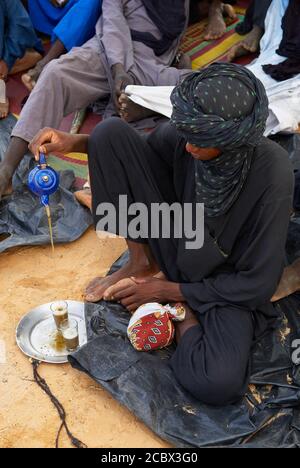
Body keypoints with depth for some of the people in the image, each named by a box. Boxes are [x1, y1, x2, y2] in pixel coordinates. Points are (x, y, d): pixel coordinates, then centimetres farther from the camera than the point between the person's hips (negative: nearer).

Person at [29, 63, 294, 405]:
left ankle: (182, 311, -1)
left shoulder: (272, 175, -30)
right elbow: (146, 148, 6)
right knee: (111, 131, -12)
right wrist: (74, 142, -11)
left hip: (223, 284, -4)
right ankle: (142, 263, -1)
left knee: (219, 384, -35)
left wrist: (168, 291, -15)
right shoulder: (191, 131, -18)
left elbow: (258, 284, -21)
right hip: (175, 242, 5)